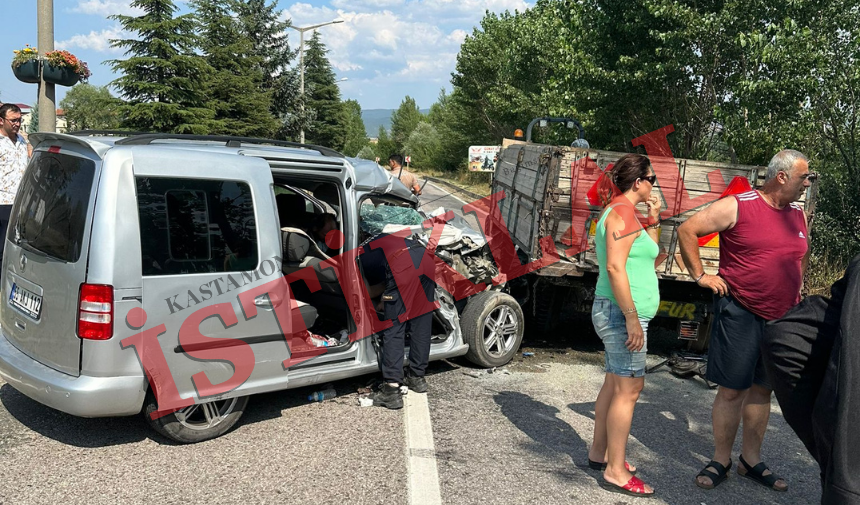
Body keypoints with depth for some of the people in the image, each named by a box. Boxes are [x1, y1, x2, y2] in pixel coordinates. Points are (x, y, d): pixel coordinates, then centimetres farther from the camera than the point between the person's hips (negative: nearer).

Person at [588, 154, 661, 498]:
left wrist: (653, 220, 14)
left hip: (618, 312, 11)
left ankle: (599, 453, 24)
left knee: (615, 384, 15)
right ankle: (616, 473, -3)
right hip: (621, 313, -11)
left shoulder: (620, 211, 17)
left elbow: (646, 255, 26)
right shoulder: (623, 212, -15)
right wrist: (632, 318, -24)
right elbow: (615, 268, -24)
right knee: (629, 389, -8)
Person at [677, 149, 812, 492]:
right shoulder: (737, 207, -10)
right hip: (740, 313, -6)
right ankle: (720, 461, 15)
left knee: (762, 388, 14)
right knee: (732, 388, 1)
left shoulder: (799, 215, 10)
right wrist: (700, 275, -9)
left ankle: (751, 460, 27)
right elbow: (687, 230, -9)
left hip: (781, 318, 6)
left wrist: (796, 296, 18)